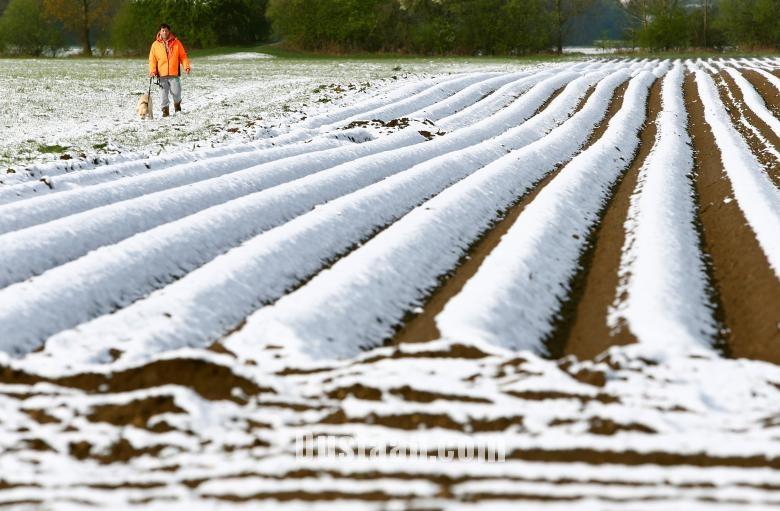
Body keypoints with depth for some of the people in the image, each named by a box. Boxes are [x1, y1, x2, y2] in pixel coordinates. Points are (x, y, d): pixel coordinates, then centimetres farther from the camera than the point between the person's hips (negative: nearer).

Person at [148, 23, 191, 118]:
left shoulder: (176, 43, 4)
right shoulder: (155, 45, 7)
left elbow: (183, 56, 6)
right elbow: (152, 59, 8)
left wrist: (186, 66, -9)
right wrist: (152, 71, -5)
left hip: (174, 74, -1)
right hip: (162, 74, 1)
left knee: (176, 92, -7)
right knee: (164, 93, 1)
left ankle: (177, 103, 24)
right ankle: (165, 109, 13)